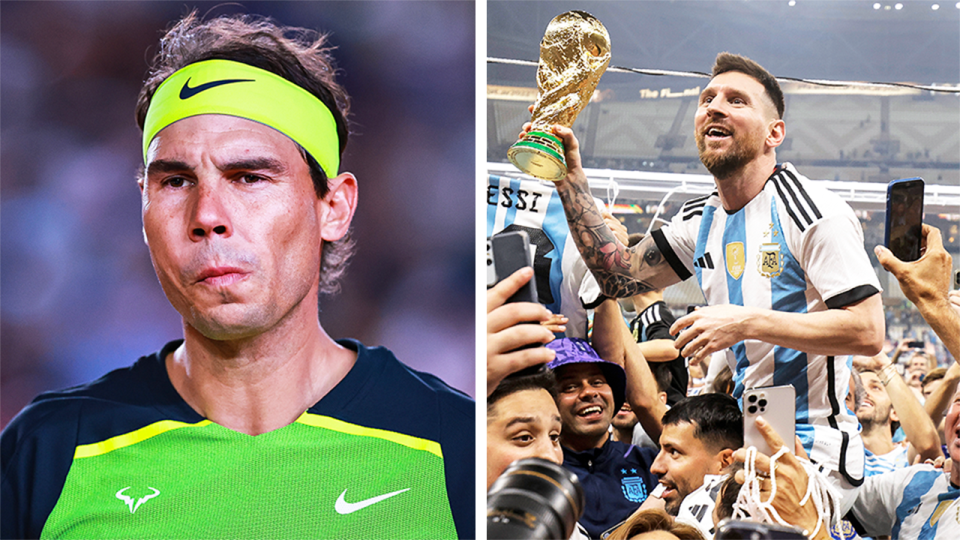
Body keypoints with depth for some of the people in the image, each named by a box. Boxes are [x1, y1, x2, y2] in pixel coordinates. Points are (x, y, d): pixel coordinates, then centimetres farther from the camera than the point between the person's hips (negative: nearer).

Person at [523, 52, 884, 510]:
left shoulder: (814, 213, -12)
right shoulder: (701, 221, 12)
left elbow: (868, 332, -18)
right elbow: (619, 277, 14)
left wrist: (747, 322, -22)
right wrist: (570, 177, 7)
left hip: (812, 454, -7)